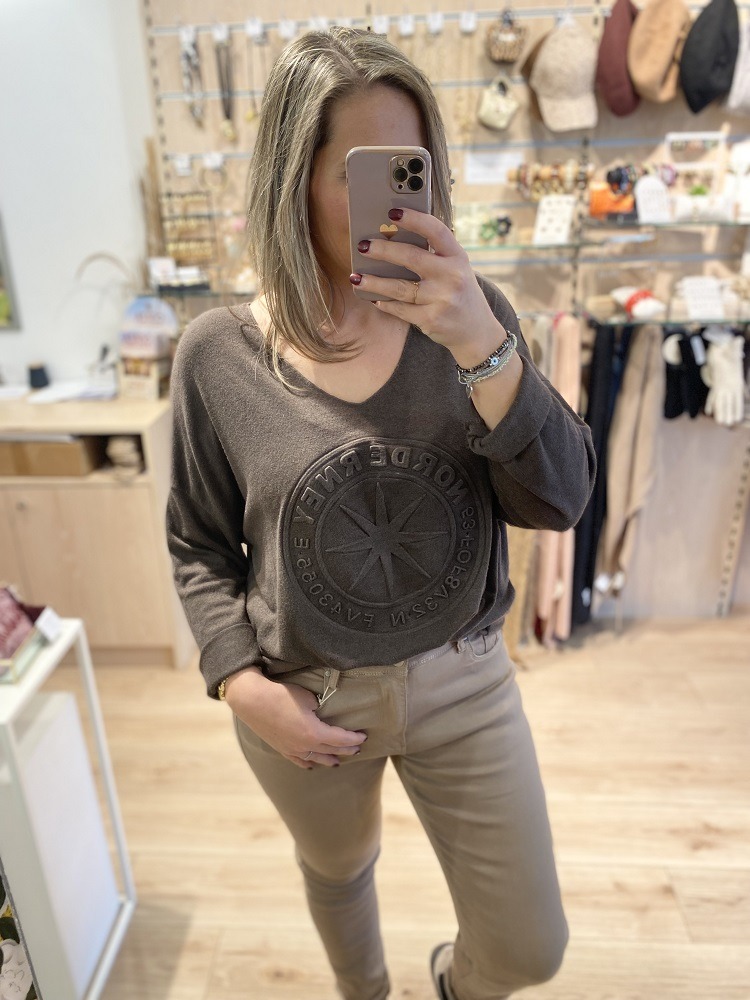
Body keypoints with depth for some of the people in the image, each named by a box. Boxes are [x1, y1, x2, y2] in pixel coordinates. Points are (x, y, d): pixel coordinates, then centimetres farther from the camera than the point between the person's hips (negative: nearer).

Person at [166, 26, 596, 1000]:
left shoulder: (469, 316, -10)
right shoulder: (218, 353, -12)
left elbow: (559, 500, -16)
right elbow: (198, 545, -2)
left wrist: (484, 349, -30)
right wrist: (243, 684, -12)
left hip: (462, 682, 1)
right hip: (304, 703, 0)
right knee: (337, 871, 29)